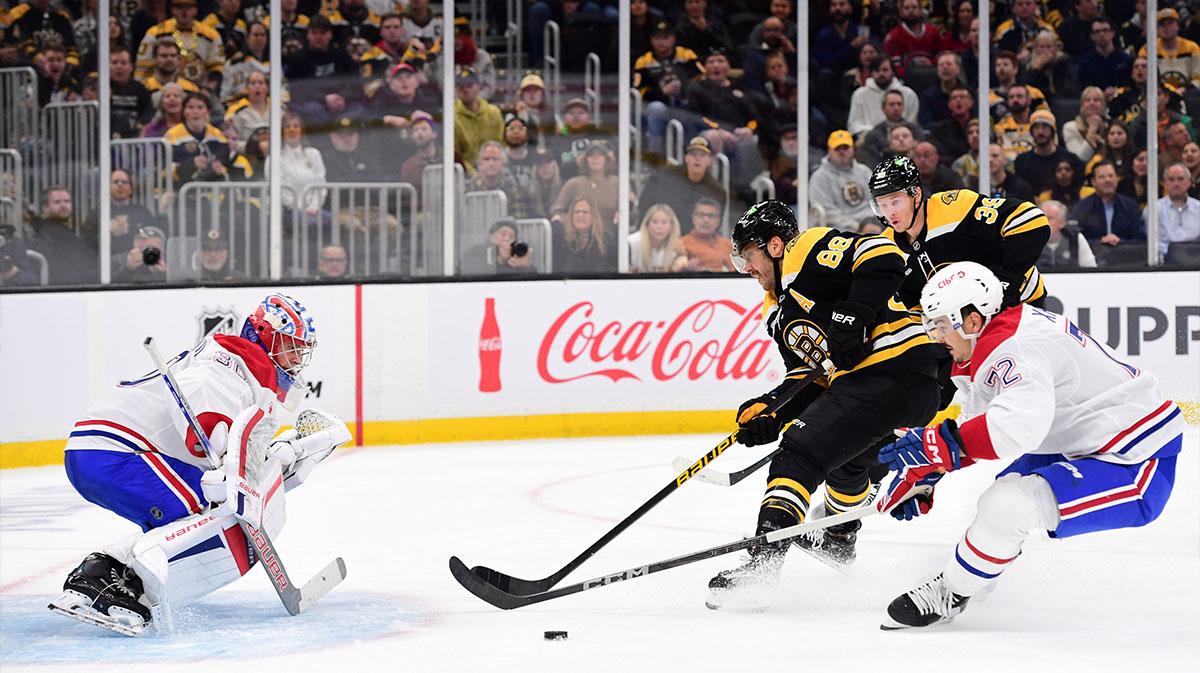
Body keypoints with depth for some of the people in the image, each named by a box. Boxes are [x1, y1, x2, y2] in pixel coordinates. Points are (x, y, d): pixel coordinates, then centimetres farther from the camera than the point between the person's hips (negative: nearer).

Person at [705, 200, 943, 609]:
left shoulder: (810, 251, -4)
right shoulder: (778, 312, 24)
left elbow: (883, 258, -18)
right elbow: (807, 378, 16)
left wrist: (852, 315, -24)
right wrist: (769, 409, 0)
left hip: (893, 371, -11)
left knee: (802, 453, -17)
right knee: (848, 454, 36)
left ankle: (764, 559, -26)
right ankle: (838, 535, 62)